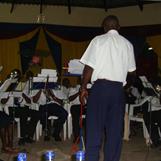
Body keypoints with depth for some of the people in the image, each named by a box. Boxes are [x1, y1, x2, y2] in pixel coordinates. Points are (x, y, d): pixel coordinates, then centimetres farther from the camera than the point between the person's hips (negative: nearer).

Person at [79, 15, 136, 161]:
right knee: (115, 130, 8)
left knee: (94, 128, 1)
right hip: (119, 89, 3)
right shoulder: (127, 44, 6)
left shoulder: (98, 40, -1)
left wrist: (83, 87, 2)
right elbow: (131, 71, 11)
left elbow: (89, 67, -6)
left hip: (100, 86, -2)